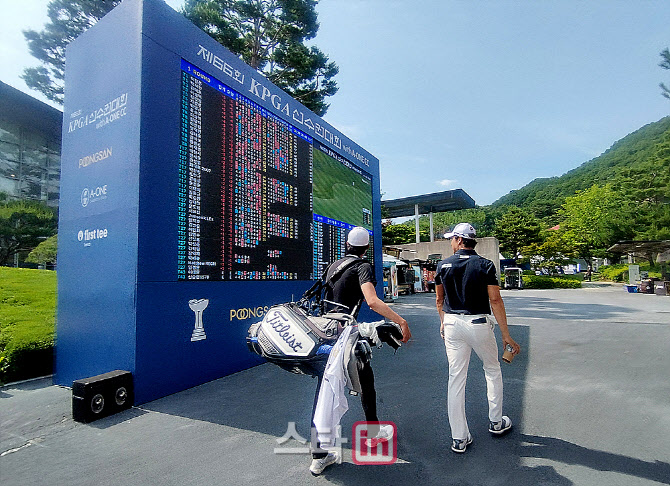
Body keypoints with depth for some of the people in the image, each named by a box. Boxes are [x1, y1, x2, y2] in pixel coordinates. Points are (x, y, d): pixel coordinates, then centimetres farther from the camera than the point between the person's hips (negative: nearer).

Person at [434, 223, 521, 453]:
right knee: (492, 370, 22)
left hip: (452, 324, 2)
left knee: (456, 378, 6)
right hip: (479, 324, -1)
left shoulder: (443, 265, 0)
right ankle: (496, 422, 35)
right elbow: (495, 301, -9)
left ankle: (459, 438, 11)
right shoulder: (485, 265, -6)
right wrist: (506, 335, -3)